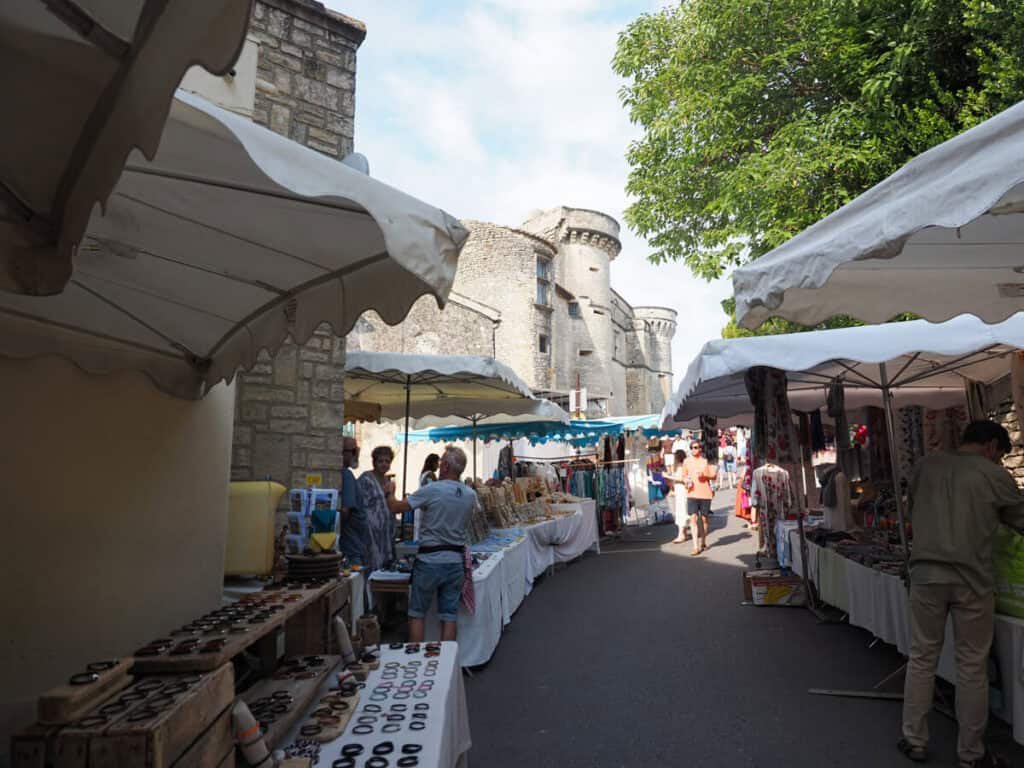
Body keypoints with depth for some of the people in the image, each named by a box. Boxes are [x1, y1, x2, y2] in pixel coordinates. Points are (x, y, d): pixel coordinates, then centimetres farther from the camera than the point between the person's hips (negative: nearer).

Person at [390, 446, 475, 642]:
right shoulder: (471, 495, 2)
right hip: (456, 561, 4)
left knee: (417, 614, 10)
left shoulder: (431, 490, -15)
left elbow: (395, 508, -10)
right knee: (449, 615, 9)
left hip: (430, 560, -4)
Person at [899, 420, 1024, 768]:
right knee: (972, 666, 9)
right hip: (971, 579, -2)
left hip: (926, 574, 2)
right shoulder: (995, 475, -1)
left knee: (921, 658, 11)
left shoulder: (926, 465, 8)